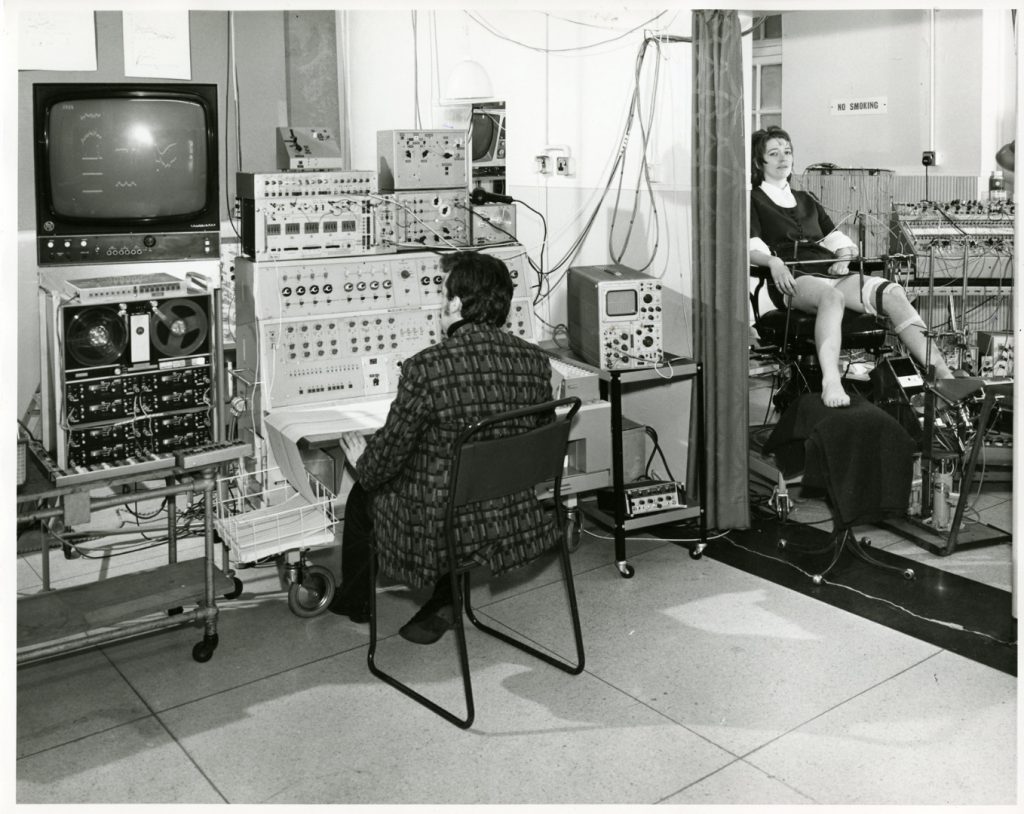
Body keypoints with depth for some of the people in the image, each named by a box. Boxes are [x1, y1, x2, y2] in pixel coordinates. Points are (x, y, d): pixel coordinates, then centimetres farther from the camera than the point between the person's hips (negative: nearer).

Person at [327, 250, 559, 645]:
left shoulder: (427, 368, -23)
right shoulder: (535, 361, -6)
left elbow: (388, 454, -13)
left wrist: (362, 461, 10)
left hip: (442, 533, -4)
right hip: (517, 523, 5)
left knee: (363, 493, 25)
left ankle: (353, 603, 49)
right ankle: (448, 599, 30)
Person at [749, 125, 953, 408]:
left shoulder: (806, 200, 32)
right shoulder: (752, 201, 15)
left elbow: (836, 239, 26)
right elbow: (751, 247, -2)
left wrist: (844, 257, 3)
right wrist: (773, 261, -23)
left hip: (830, 271, 5)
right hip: (793, 279, -5)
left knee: (892, 293, -23)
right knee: (832, 296, -41)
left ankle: (941, 372, -33)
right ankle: (831, 383, -58)